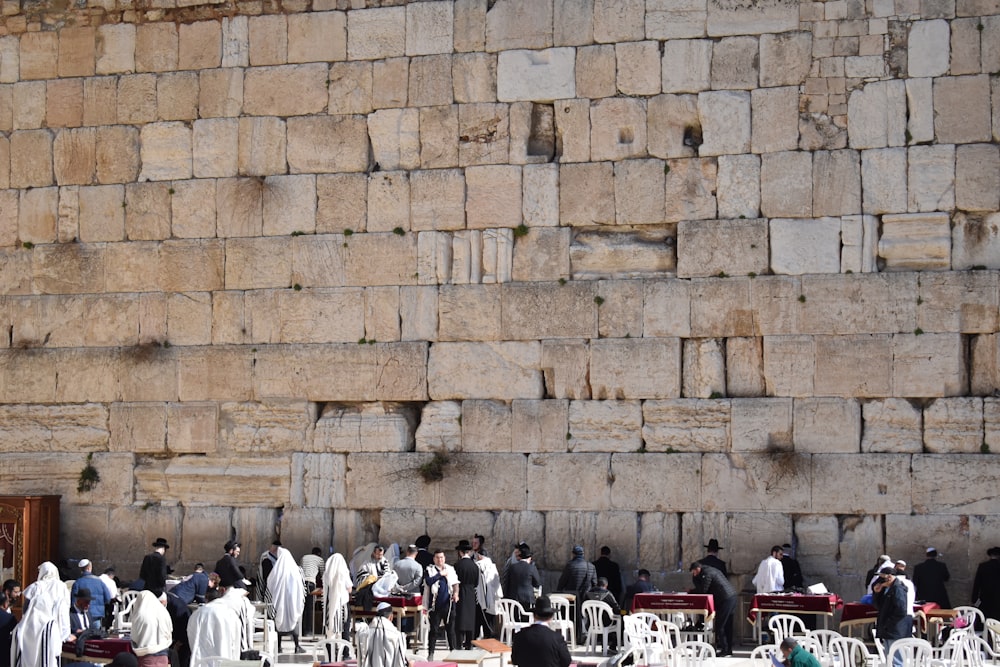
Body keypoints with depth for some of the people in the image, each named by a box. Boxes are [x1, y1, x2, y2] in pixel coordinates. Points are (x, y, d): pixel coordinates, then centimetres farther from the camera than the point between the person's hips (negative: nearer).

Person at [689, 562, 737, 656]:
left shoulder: (706, 573, -10)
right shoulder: (711, 570, 21)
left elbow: (703, 590, -11)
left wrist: (691, 592, 3)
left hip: (725, 598, -10)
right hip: (732, 596, 10)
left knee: (719, 625, -6)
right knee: (727, 625, 13)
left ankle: (724, 649, -6)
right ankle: (728, 649, 17)